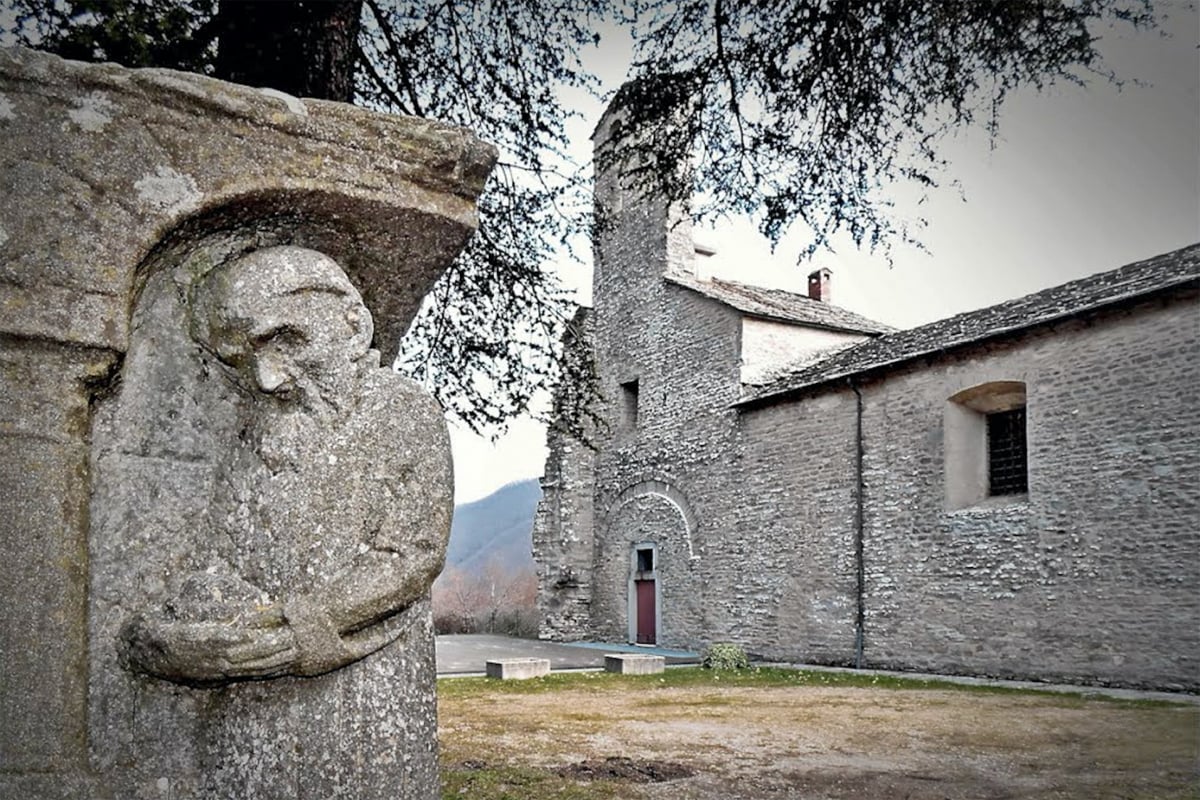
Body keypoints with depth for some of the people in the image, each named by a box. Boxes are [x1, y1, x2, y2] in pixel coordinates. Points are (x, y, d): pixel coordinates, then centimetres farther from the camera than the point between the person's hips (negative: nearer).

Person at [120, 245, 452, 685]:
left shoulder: (404, 412, -1)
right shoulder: (255, 426, 17)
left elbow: (415, 558, -7)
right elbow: (220, 550, 18)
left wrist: (306, 615, -17)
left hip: (346, 624, -6)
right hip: (252, 611, 6)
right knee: (139, 639, -17)